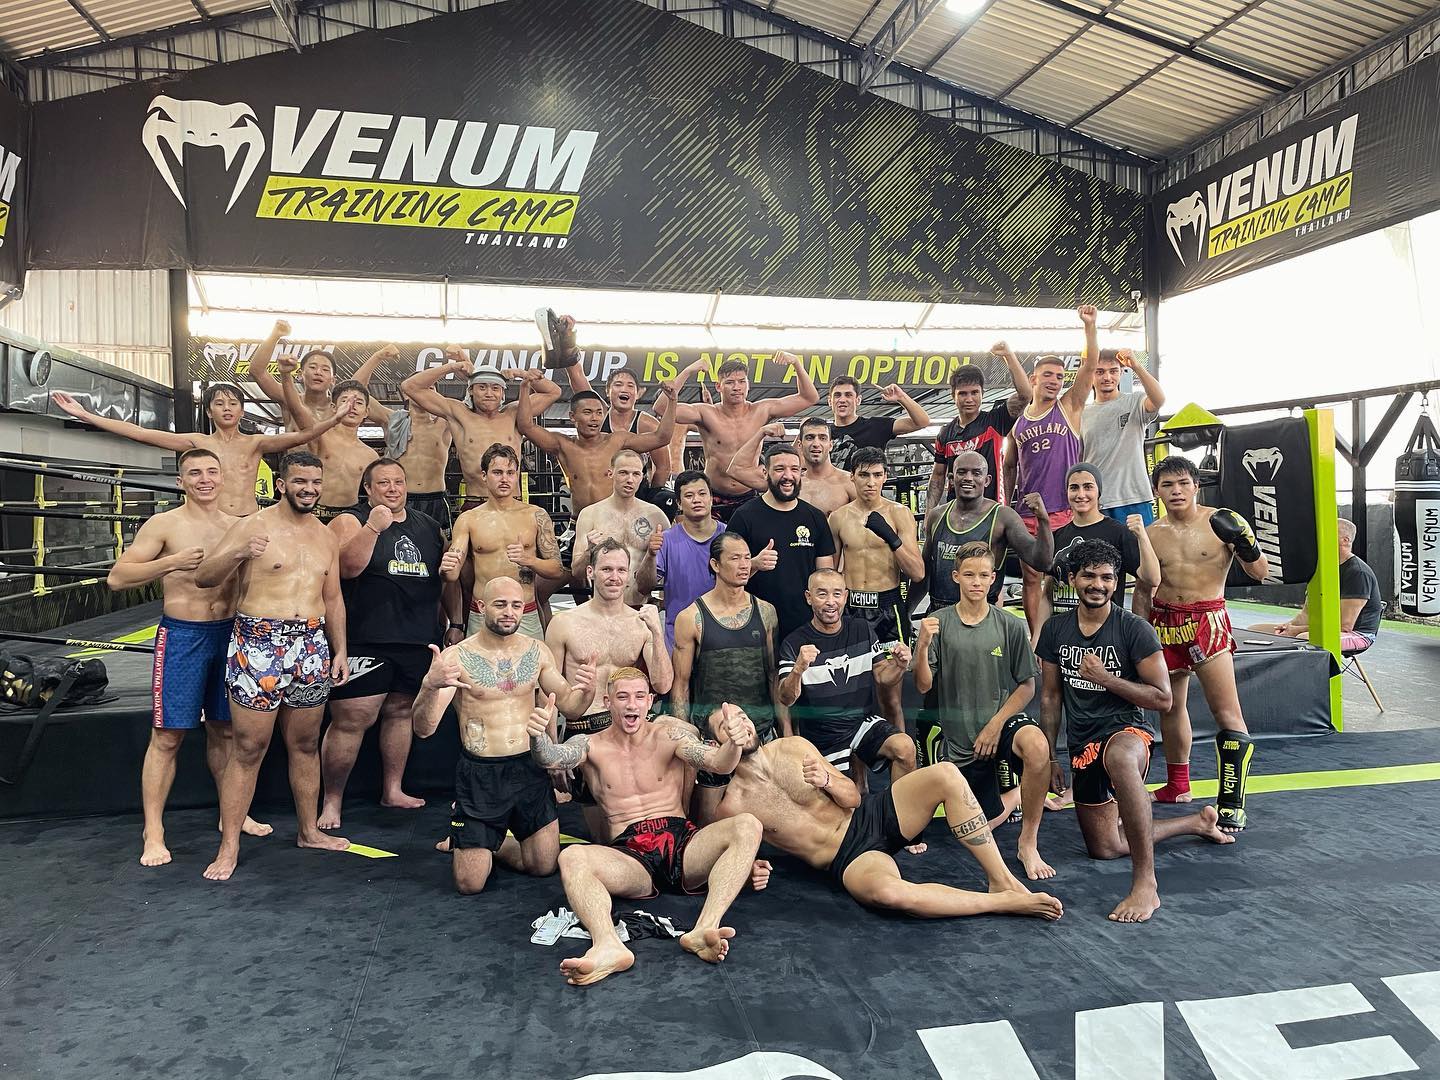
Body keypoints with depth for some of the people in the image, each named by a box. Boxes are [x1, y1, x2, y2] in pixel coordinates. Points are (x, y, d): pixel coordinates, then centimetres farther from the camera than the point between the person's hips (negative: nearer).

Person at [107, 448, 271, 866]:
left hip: (230, 632, 4)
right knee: (168, 735, -1)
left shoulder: (238, 526, 8)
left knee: (224, 729, 15)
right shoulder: (164, 525, -5)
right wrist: (172, 562, -21)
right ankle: (153, 831, 8)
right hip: (182, 635, -4)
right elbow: (117, 577, -8)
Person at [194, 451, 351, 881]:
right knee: (249, 749, -3)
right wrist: (237, 554, -28)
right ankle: (228, 848, 6)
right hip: (258, 645, -5)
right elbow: (203, 577, -10)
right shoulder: (252, 527, -4)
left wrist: (339, 649, 12)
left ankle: (309, 830, 27)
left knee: (305, 744, 14)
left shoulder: (326, 537, 13)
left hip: (311, 646, 5)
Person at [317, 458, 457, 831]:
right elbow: (347, 566, -18)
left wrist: (450, 569, 4)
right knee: (350, 720, -5)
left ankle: (393, 790, 28)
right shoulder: (350, 521, 0)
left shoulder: (428, 526, 16)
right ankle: (331, 801, 7)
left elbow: (446, 575, 26)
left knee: (401, 713, 14)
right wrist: (373, 528, -26)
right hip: (365, 641, -5)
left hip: (417, 640, 5)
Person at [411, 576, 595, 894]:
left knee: (545, 866, 11)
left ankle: (490, 844, 38)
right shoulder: (455, 657, -12)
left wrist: (584, 689, -16)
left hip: (530, 769, 4)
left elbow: (569, 706, 7)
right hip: (479, 775, -4)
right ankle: (463, 845, 33)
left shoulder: (537, 651, 2)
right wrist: (429, 685, -38)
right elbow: (423, 729, -18)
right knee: (470, 884, -2)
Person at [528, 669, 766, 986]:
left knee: (747, 826, -26)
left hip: (682, 841, 1)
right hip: (628, 853, 0)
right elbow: (551, 758, -11)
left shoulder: (669, 737, 9)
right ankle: (608, 947, -55)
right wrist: (540, 735, -36)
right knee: (571, 857, -31)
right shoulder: (590, 746, 10)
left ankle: (703, 930, -43)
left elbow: (717, 763, -6)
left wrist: (733, 742, -31)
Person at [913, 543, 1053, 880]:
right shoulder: (938, 624, -5)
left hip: (1004, 719, -1)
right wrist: (922, 646, -26)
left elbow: (1027, 686, 0)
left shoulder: (1011, 626, -4)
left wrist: (995, 725, -12)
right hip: (959, 738, 1)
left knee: (1036, 746, -36)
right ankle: (1012, 792, 39)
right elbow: (923, 686, -8)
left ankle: (1029, 842, -16)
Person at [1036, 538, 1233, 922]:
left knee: (1118, 757, -45)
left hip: (1126, 730, -6)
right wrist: (1049, 758, 8)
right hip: (1082, 743, 6)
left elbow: (1163, 698, -11)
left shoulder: (1134, 629, -10)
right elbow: (1050, 696, 10)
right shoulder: (1055, 629, 2)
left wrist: (1105, 677, -20)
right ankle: (1198, 822, 38)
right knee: (1103, 848, 17)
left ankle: (1146, 882, -38)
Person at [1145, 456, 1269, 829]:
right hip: (1163, 622, 4)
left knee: (1227, 712, -12)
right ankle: (1177, 785, 33)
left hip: (1208, 620, -4)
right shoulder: (1150, 534, 5)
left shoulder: (1220, 523, -4)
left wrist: (1244, 541, -22)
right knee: (1170, 705, 15)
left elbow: (1260, 573, -3)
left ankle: (1232, 805, -8)